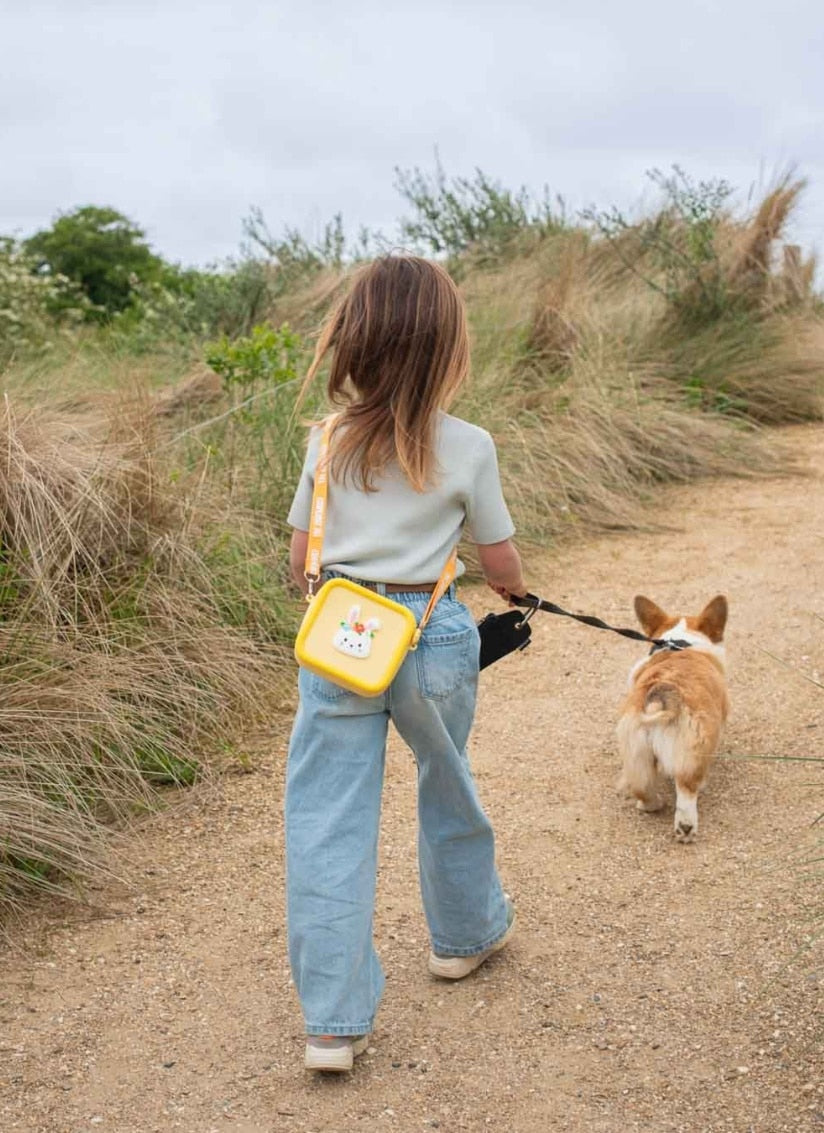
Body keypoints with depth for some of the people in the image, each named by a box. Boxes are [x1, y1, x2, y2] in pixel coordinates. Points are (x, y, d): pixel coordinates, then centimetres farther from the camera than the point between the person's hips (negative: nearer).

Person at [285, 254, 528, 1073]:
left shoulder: (329, 440, -1)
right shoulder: (469, 447, -7)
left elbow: (300, 559, 5)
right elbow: (501, 563, 2)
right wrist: (516, 590, 25)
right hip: (434, 639, 0)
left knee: (328, 821, 5)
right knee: (447, 788, 24)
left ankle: (334, 1022, 8)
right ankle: (466, 933, 47)